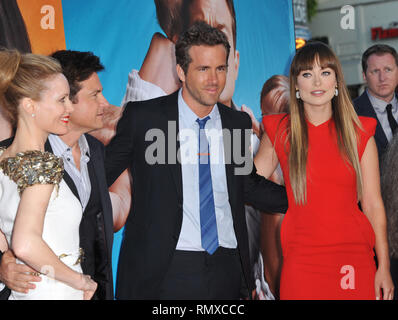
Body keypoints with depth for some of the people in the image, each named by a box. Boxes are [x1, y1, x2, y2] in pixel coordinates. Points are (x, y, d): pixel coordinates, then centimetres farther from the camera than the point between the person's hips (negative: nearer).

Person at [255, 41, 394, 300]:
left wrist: (384, 267, -1)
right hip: (301, 261, 0)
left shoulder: (359, 133, 5)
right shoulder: (280, 131, 5)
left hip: (354, 259, 1)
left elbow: (373, 205, 3)